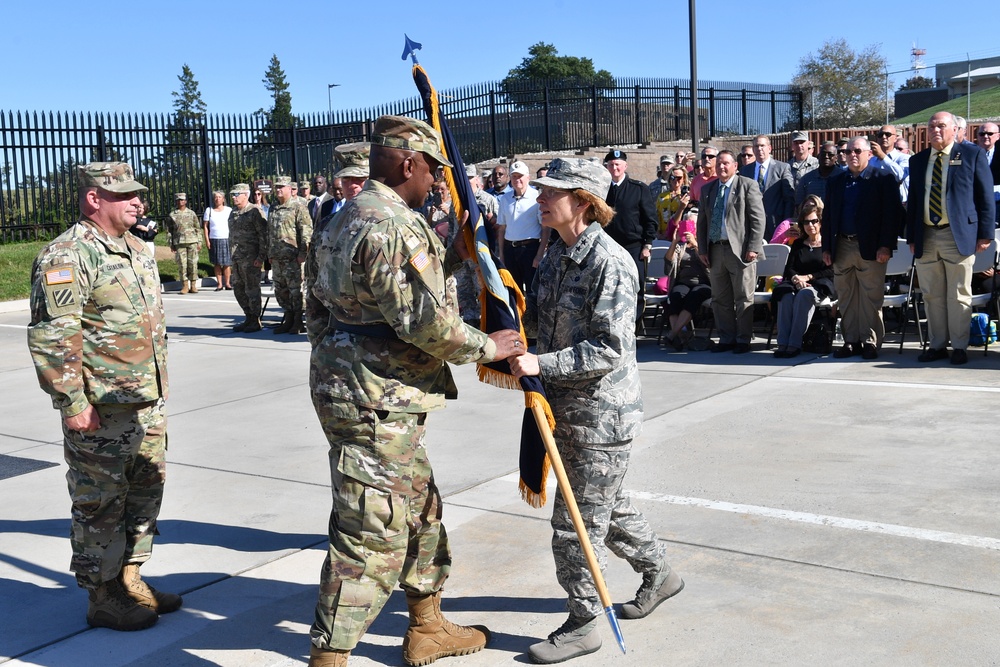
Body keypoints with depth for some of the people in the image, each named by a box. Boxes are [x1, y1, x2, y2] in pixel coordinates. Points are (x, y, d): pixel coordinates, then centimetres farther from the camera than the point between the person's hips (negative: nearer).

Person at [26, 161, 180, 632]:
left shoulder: (137, 250, 14)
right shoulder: (67, 257, -15)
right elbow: (50, 338, -20)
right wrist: (72, 403, -20)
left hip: (147, 402, 9)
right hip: (100, 409, -9)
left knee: (145, 491, 16)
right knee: (100, 504, 2)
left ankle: (129, 580, 31)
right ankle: (102, 599, 15)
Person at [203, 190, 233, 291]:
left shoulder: (229, 210, 7)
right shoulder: (209, 210, 8)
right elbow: (206, 226, 7)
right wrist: (207, 240, -1)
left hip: (226, 239, -1)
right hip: (213, 240, 1)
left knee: (227, 263, -3)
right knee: (217, 263, 2)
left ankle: (227, 283, 4)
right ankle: (219, 284, 6)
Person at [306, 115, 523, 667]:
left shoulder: (352, 217, 15)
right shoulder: (392, 225, -19)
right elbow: (426, 322, -23)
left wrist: (451, 256, 14)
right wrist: (489, 347, -9)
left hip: (373, 393, 11)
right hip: (375, 399, -11)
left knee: (421, 511, 22)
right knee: (372, 537, -5)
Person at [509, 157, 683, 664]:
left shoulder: (610, 263, -21)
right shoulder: (556, 253, 7)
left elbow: (609, 349, -25)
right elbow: (537, 320, 13)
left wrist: (541, 365, -29)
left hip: (601, 412, -9)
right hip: (567, 408, 9)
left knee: (576, 521, 0)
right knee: (608, 505, 24)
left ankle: (583, 624, 18)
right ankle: (658, 574, 45)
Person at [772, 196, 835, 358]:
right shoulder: (798, 244, 23)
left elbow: (832, 271, 0)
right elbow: (789, 268, 13)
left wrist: (808, 277, -8)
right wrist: (796, 278, -10)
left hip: (820, 285, -3)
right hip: (796, 283, 3)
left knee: (805, 295, -38)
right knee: (786, 295, -33)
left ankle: (794, 343, -42)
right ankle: (783, 343, -41)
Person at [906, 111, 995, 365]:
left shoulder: (973, 154, 2)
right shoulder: (918, 161, 14)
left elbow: (986, 196, 0)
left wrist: (985, 233, -5)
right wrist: (911, 237, 11)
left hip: (958, 236, -4)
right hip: (926, 237, 4)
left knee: (958, 296, 0)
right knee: (932, 296, 8)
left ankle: (959, 347, 11)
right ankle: (937, 345, 18)